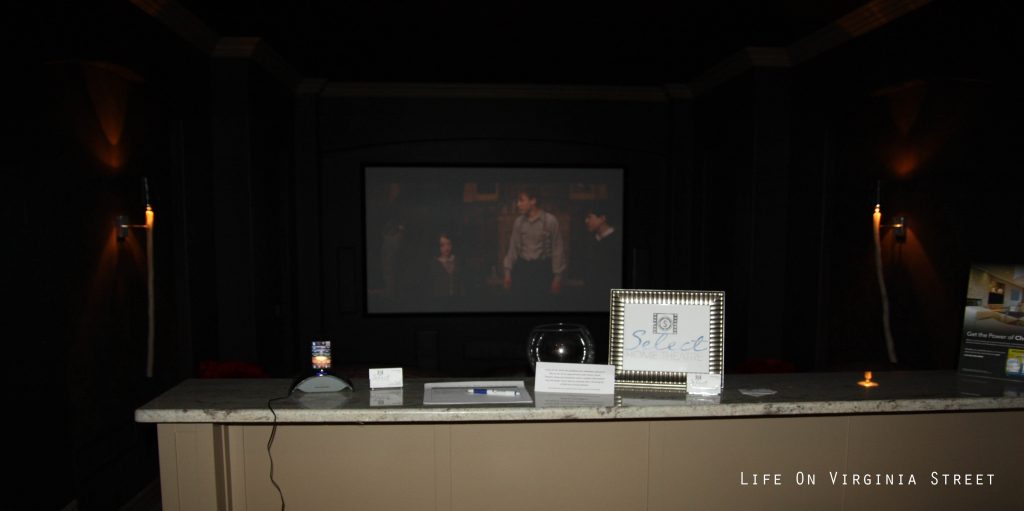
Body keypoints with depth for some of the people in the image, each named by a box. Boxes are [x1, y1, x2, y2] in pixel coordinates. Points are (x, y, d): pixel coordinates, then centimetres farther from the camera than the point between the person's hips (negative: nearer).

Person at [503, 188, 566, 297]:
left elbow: (557, 249, -5)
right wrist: (508, 271, 8)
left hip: (542, 268, -3)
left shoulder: (550, 220, -7)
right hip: (521, 268, 3)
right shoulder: (518, 221, 5)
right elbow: (513, 247, 10)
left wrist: (557, 276, -5)